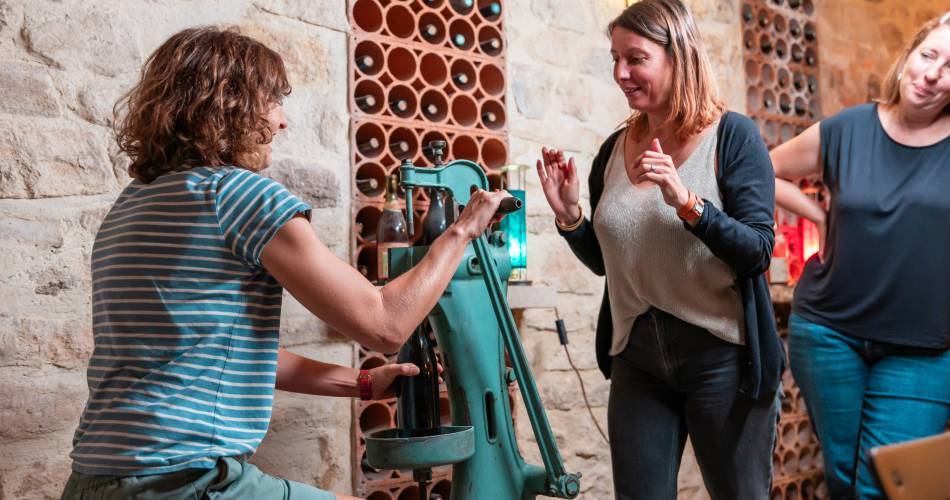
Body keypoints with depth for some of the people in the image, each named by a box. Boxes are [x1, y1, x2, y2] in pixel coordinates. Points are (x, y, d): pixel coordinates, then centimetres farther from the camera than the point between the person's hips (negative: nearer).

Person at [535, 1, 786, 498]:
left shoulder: (732, 136, -9)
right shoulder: (615, 148, 4)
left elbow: (758, 251, -16)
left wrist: (686, 202, -29)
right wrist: (568, 214, -7)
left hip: (721, 355, -4)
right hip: (636, 358, 4)